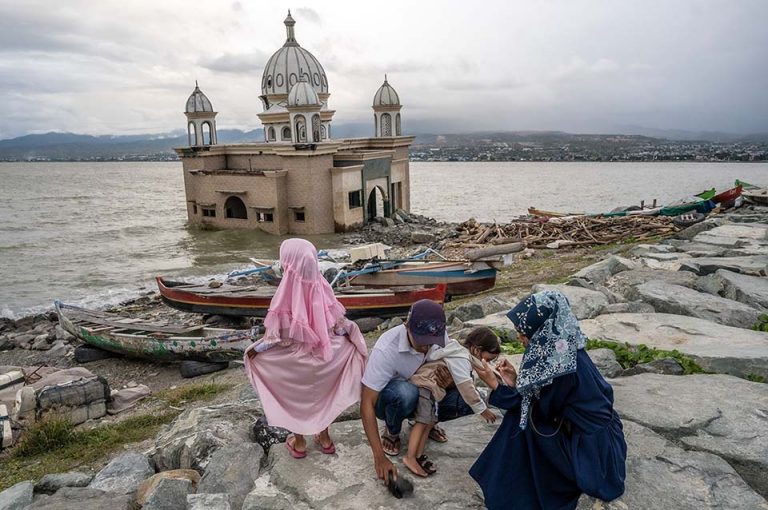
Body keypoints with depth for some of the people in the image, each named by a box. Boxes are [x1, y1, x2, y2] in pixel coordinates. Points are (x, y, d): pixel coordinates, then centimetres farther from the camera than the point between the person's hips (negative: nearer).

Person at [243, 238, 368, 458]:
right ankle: (324, 437, 38)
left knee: (296, 398, 22)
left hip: (293, 361, -2)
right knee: (323, 393, 25)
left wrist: (254, 350, -3)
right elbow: (339, 323, -7)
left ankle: (298, 442, 37)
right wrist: (354, 336, 12)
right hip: (322, 358, 2)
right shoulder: (321, 289, -17)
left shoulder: (286, 295, -26)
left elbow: (277, 336, -20)